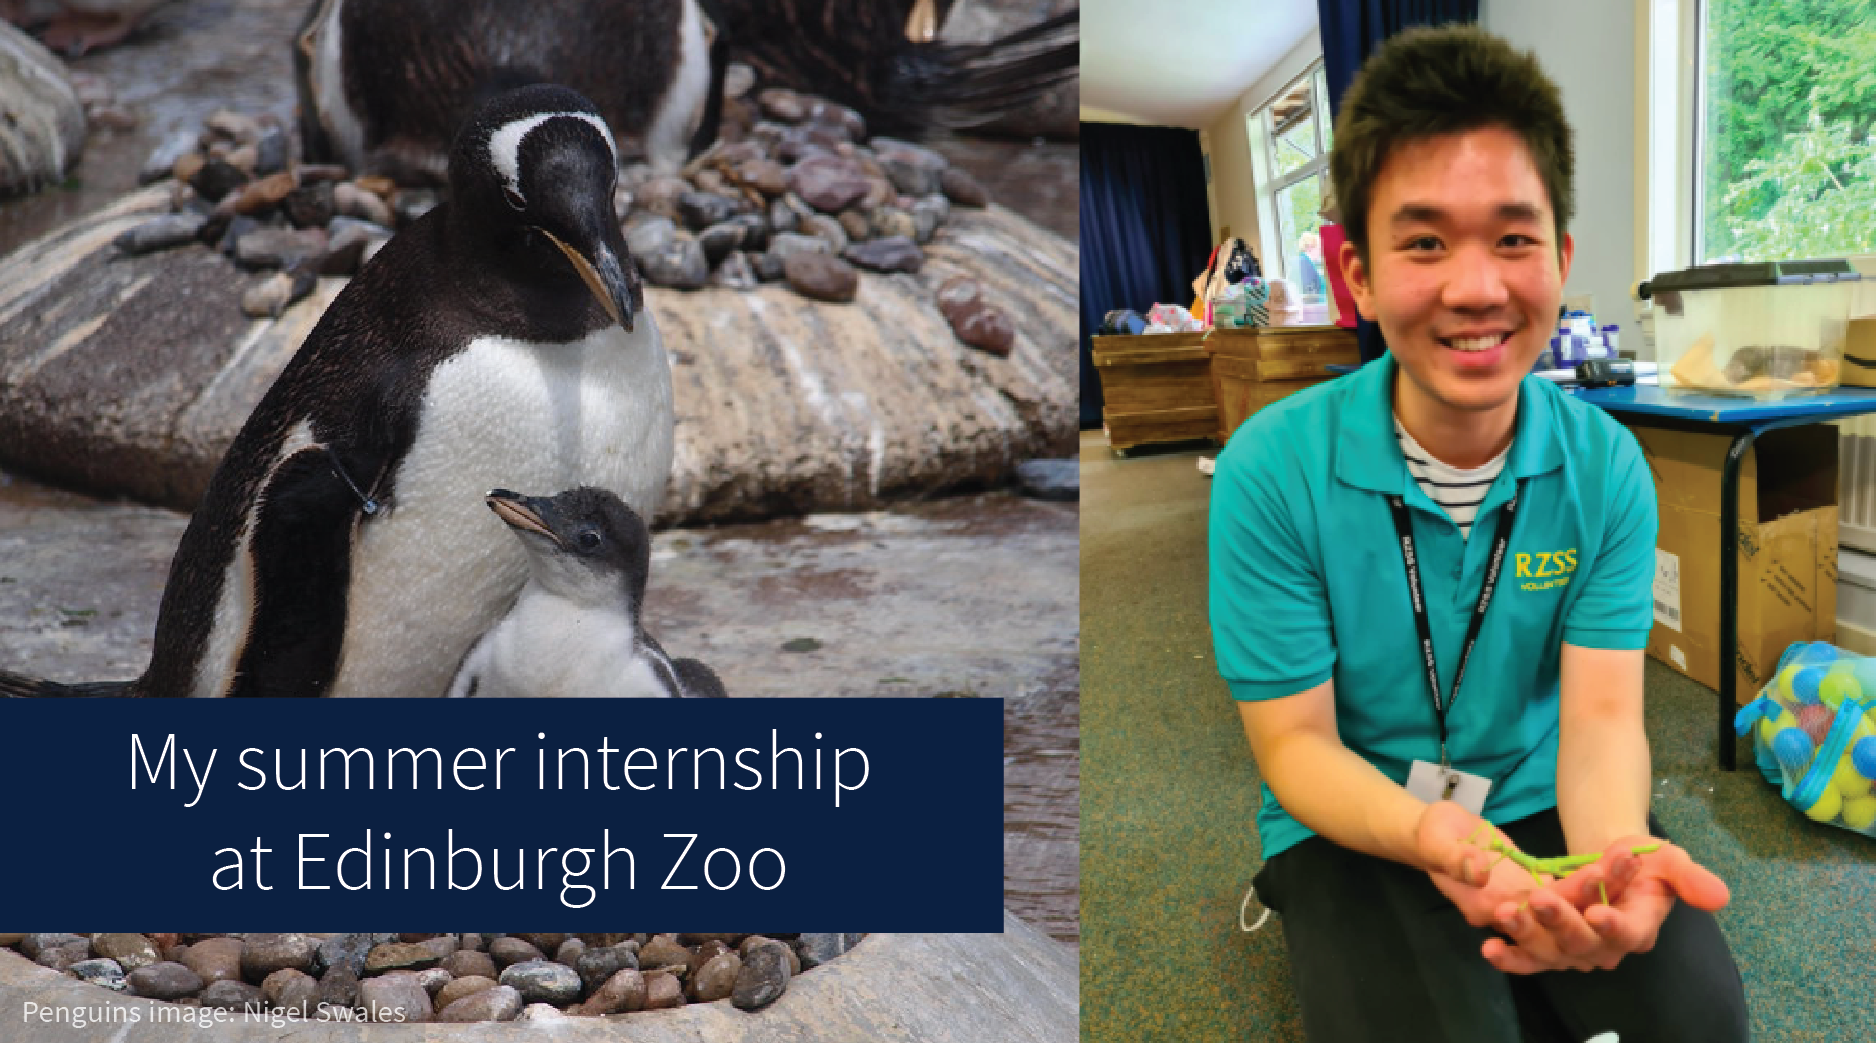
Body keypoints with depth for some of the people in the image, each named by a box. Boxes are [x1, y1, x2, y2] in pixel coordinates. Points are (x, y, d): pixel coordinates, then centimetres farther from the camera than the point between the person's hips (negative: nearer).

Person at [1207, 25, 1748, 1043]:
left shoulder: (1606, 469, -8)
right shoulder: (1270, 472, -18)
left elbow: (1601, 715, -12)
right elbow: (1294, 742, -14)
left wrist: (1616, 849, -36)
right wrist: (1430, 835, -36)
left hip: (1540, 803, 3)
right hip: (1354, 822, -3)